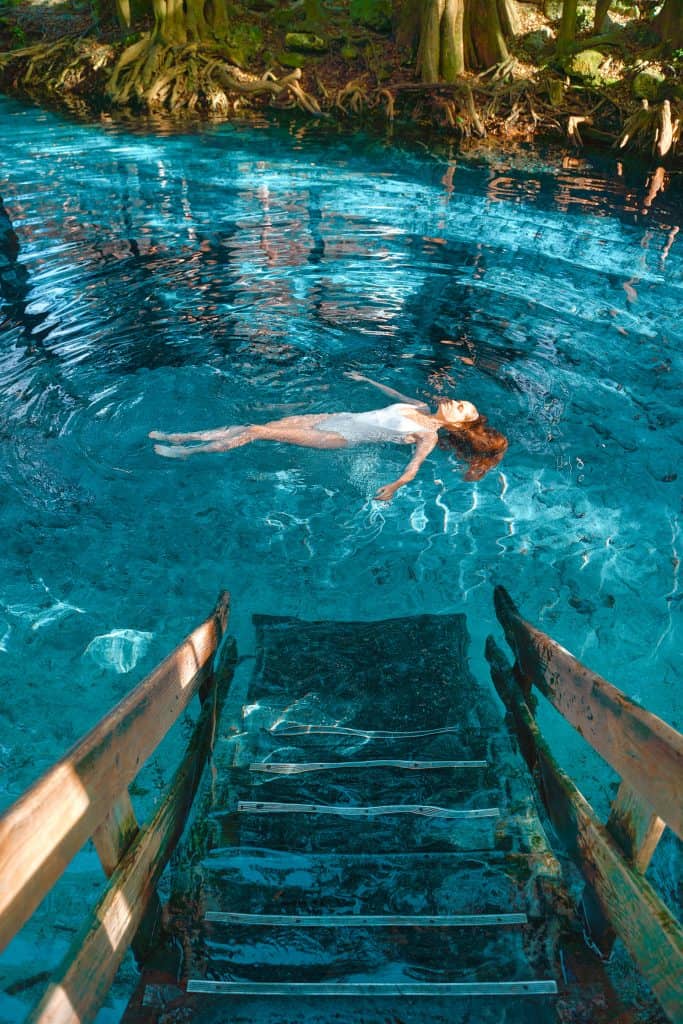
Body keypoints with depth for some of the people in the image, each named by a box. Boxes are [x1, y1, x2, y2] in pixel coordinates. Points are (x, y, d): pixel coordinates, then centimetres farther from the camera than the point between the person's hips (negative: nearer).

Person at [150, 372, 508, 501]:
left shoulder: (429, 435, -9)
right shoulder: (423, 409, 13)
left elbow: (415, 464, -25)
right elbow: (396, 393, 29)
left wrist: (393, 486, -45)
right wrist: (367, 379, 38)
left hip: (343, 437, -7)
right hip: (340, 417, 7)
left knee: (259, 432, -11)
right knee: (265, 425, 1)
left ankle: (184, 451, 3)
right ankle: (183, 437, 10)